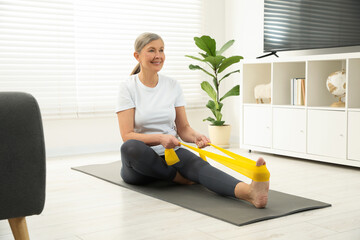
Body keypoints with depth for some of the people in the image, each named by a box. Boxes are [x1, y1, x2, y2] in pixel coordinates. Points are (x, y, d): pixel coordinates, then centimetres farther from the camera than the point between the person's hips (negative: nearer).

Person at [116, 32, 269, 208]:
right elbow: (127, 136, -15)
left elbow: (183, 128, 4)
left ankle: (249, 192, -61)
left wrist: (195, 136, -20)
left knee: (197, 164, -33)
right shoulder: (128, 87, -8)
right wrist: (159, 138, -32)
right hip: (141, 161, -2)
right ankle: (180, 177, -23)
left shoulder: (173, 86, 3)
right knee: (130, 147, -40)